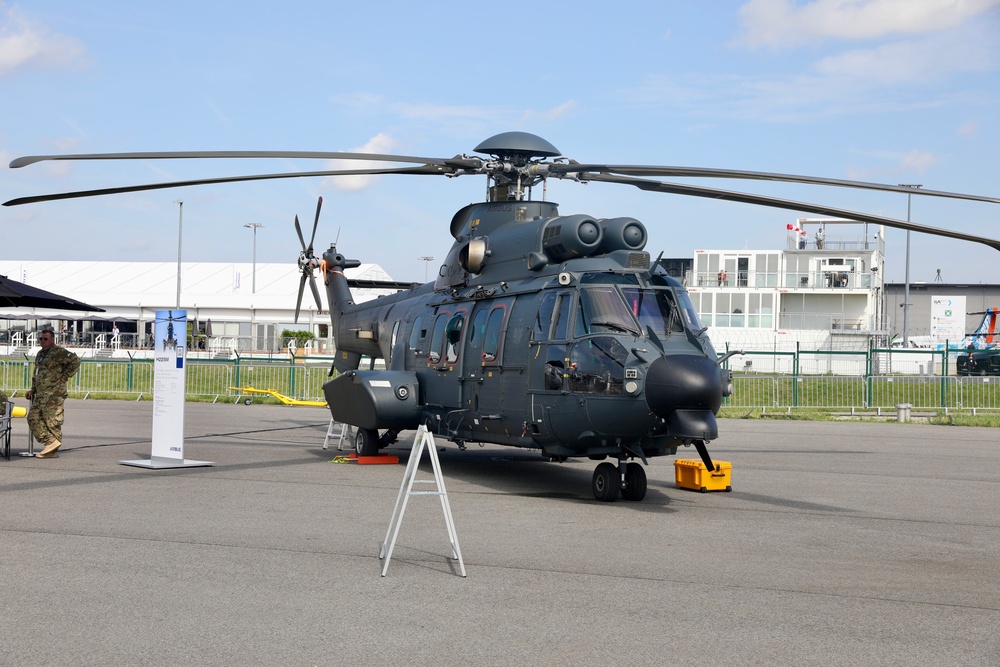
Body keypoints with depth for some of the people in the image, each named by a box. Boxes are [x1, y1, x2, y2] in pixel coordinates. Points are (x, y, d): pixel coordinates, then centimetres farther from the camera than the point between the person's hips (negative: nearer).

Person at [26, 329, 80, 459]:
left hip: (54, 393, -10)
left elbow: (75, 361, -20)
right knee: (33, 417, 4)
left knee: (52, 420, -7)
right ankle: (50, 442, 6)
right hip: (41, 393, 10)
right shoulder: (40, 354, 20)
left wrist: (65, 376, -17)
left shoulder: (59, 352, -9)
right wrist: (33, 390, 21)